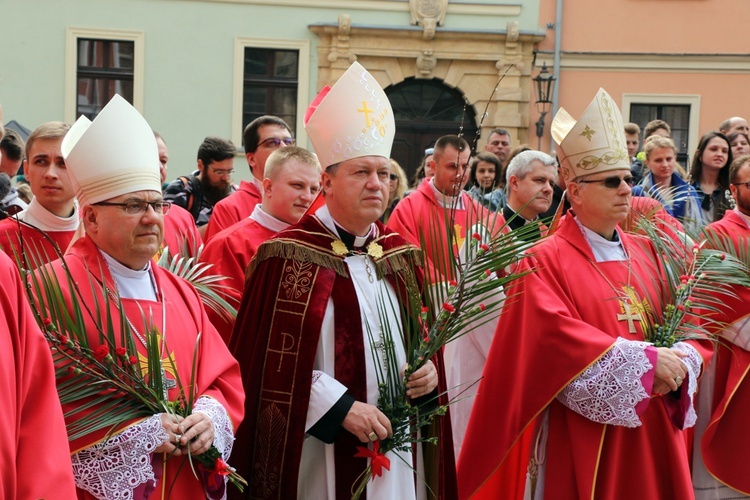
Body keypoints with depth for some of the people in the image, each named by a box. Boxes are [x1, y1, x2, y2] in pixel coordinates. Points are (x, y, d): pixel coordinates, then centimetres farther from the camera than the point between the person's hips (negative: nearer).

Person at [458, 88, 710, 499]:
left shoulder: (647, 254, 10)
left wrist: (679, 363, -14)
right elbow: (560, 336, -21)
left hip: (652, 435, 6)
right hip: (582, 442, -5)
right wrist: (646, 361, -21)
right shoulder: (546, 261, -8)